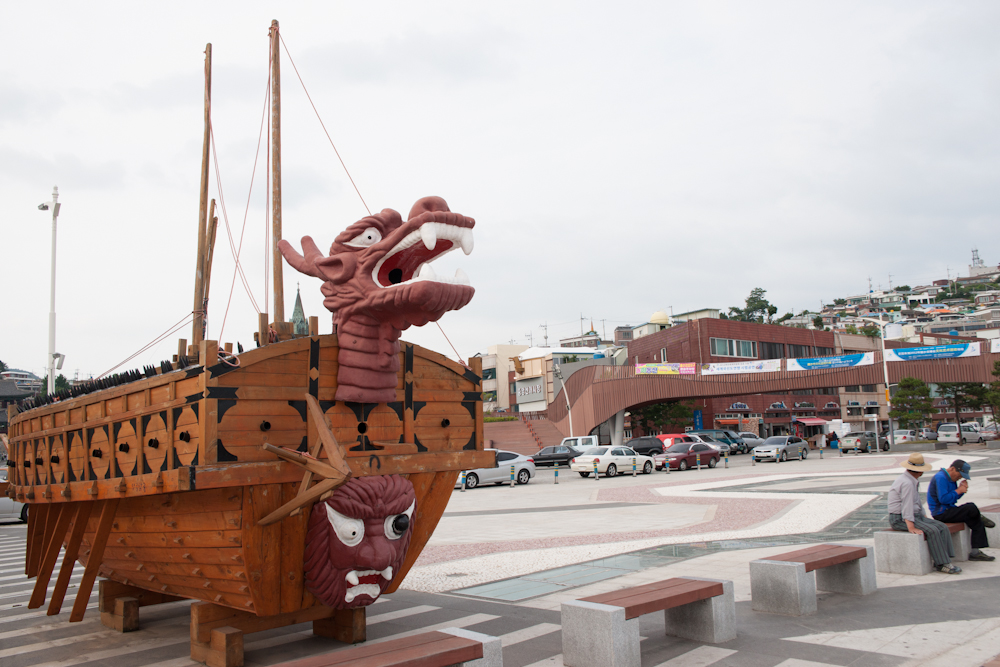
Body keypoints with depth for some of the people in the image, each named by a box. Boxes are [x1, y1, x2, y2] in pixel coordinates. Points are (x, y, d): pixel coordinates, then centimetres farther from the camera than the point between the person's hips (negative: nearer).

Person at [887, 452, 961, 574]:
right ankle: (942, 564, -17)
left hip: (916, 515, 10)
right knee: (932, 530, -25)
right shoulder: (907, 483, -19)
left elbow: (918, 502, 22)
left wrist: (925, 517, 13)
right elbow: (907, 506, -26)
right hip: (900, 519, -10)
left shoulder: (912, 481, 15)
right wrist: (911, 528, -30)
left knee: (942, 527, -3)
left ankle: (942, 560, -8)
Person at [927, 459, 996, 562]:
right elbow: (943, 499, -24)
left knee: (977, 522, 1)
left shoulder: (951, 479, 16)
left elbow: (954, 498, 17)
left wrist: (962, 489, -2)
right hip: (941, 513, -11)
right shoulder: (940, 478, -17)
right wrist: (958, 491, -15)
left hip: (948, 511, 11)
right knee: (971, 507, -24)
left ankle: (975, 552, 3)